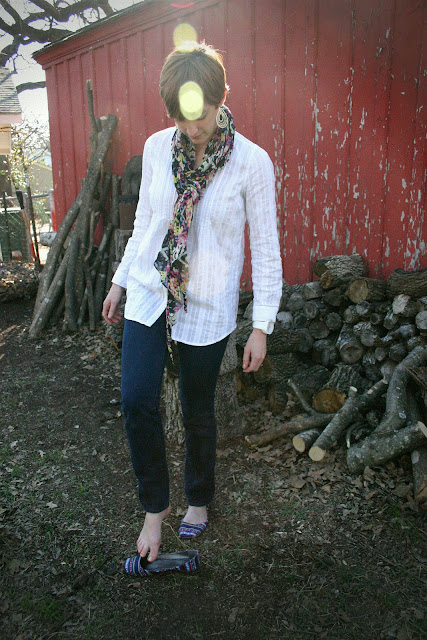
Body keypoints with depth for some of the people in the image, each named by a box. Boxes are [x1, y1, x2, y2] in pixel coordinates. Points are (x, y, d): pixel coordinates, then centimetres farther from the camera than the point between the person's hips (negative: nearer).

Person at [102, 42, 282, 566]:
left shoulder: (251, 162, -11)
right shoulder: (157, 149, 0)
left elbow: (265, 248, -8)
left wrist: (262, 326, -9)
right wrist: (121, 280, 15)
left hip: (207, 307, -3)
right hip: (148, 293, 3)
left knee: (197, 410, 10)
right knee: (137, 401, -6)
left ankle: (199, 499, 37)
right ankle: (154, 506, 19)